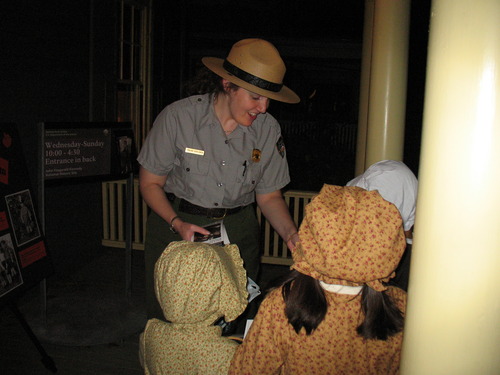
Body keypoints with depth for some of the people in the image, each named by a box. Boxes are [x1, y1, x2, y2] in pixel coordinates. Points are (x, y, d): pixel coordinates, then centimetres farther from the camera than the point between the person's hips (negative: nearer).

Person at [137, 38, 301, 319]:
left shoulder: (268, 130, -4)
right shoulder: (178, 117, -12)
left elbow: (269, 195, 5)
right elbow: (150, 183, -4)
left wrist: (290, 233, -13)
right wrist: (177, 223, -20)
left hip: (238, 231, 2)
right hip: (176, 225, -1)